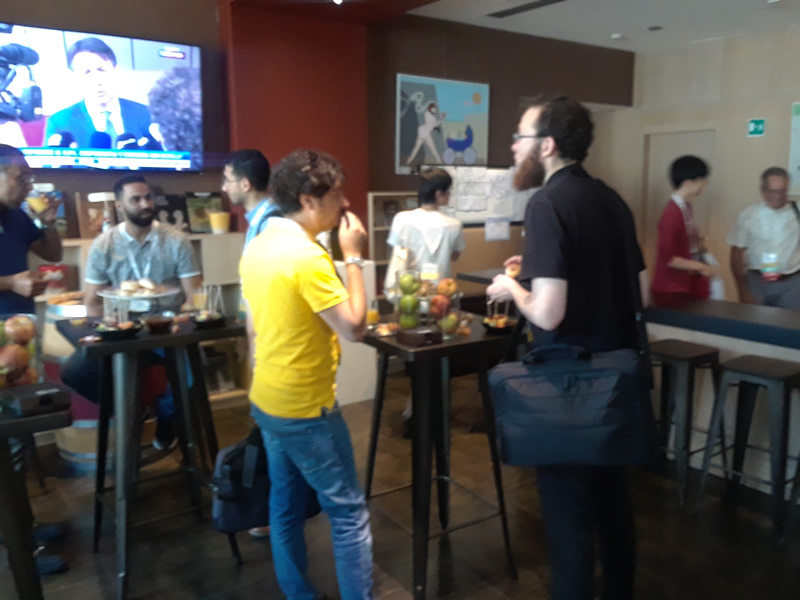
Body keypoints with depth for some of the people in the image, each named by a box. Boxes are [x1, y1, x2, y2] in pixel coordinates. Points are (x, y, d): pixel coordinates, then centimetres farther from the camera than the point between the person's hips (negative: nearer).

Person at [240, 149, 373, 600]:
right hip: (307, 409, -9)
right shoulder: (307, 257, -23)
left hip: (268, 401, 9)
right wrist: (354, 258, -16)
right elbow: (355, 327, -22)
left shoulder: (258, 246, 6)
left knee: (287, 505, 18)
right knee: (349, 512, 4)